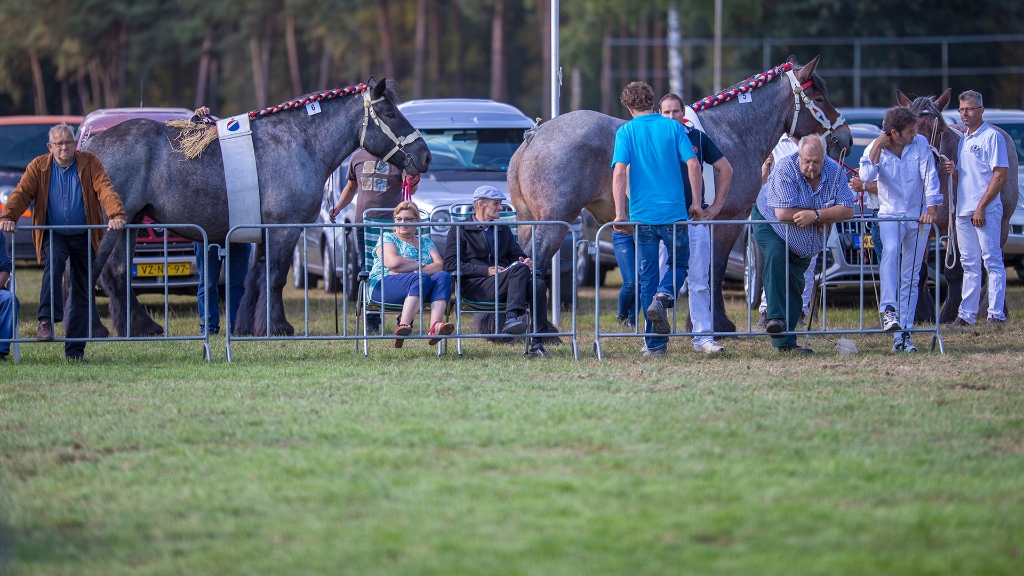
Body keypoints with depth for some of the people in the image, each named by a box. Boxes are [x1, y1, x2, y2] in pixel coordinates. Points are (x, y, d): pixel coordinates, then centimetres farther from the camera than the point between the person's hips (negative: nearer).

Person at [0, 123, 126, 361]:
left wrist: (116, 215, -31)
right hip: (53, 234, -1)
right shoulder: (39, 167, -2)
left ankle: (75, 349, 7)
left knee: (82, 291, 2)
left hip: (83, 235, 1)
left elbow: (105, 190, -13)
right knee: (53, 263, -34)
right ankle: (47, 320, -38)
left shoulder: (90, 163, -2)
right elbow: (22, 193, -11)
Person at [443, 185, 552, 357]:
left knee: (538, 285, -27)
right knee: (520, 270, -31)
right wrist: (487, 271, -12)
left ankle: (537, 344, -31)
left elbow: (516, 255, 28)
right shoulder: (459, 230, 9)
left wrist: (525, 262, 1)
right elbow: (450, 264, -2)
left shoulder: (503, 229, 28)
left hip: (505, 284, 6)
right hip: (475, 286, -5)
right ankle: (512, 316, -44)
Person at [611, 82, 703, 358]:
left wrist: (620, 213, -8)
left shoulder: (625, 132, 1)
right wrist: (696, 203, 4)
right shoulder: (673, 127, 3)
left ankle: (655, 344, 6)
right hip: (674, 212, 0)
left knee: (647, 277, 8)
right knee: (679, 264, 19)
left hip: (642, 215, 0)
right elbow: (693, 164, -4)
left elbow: (619, 172, -10)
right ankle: (662, 298, -12)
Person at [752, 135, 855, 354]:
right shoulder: (786, 169, -28)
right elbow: (783, 213, -36)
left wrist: (815, 215, -36)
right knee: (776, 256, -32)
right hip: (770, 223, -4)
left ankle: (785, 342, 6)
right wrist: (823, 216, -28)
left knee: (795, 285, 2)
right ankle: (775, 318, -37)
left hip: (803, 241, 4)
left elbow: (847, 209, -23)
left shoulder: (834, 171, -16)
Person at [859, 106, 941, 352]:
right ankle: (889, 309, -41)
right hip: (890, 213, -2)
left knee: (911, 278, 3)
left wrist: (931, 207, -22)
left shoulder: (921, 144, -4)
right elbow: (867, 177, -22)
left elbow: (930, 176, -11)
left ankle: (903, 334, 6)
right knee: (890, 250, -34)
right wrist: (876, 149, -21)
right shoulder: (876, 149, -6)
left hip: (918, 216, 2)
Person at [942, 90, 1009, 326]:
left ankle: (996, 314, -7)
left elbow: (1001, 175, -14)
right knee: (969, 264, 11)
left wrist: (981, 207, -17)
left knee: (992, 262, -6)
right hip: (963, 210, 8)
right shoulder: (964, 140, 17)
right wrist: (953, 171, 2)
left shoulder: (992, 136, -8)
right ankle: (966, 314, 14)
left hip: (986, 211, -8)